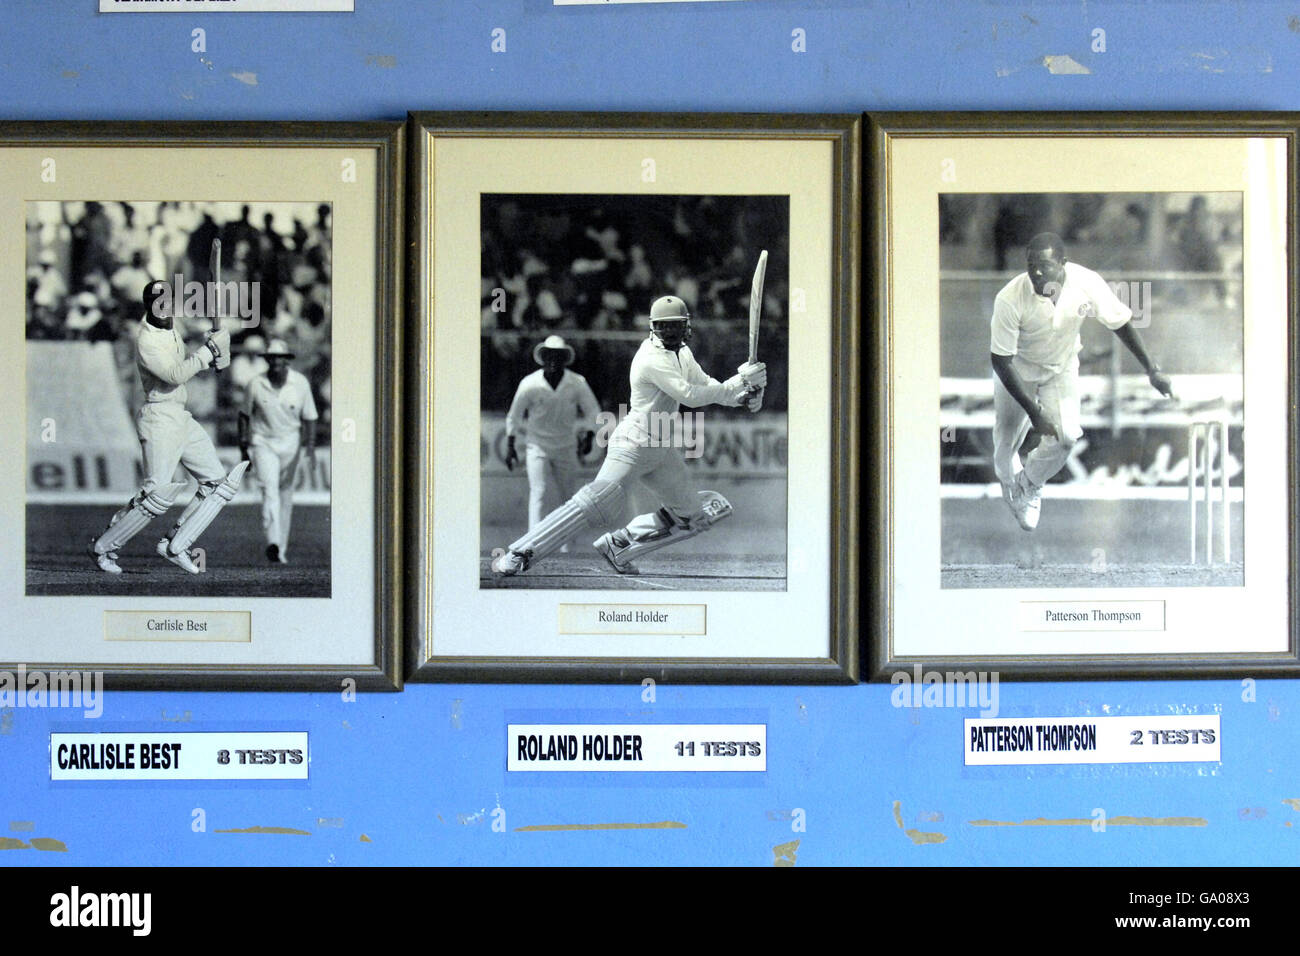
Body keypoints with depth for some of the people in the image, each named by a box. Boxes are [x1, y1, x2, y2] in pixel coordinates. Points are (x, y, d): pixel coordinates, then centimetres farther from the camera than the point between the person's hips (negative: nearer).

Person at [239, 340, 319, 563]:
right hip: (263, 444, -2)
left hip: (290, 444, 2)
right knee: (270, 488, -20)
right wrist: (244, 449, 4)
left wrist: (311, 448, -14)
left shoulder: (301, 383, -8)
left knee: (286, 495, 9)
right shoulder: (256, 384, -9)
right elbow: (244, 416, 4)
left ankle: (281, 550, 19)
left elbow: (309, 418, -3)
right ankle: (273, 542, -33)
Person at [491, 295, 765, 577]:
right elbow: (690, 395, -22)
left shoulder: (681, 353, 12)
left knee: (691, 517, 9)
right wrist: (741, 380, -16)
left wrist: (743, 396, -4)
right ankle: (517, 554, -23)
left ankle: (617, 546, 10)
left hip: (663, 448, 10)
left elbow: (706, 385, 14)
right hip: (635, 443, -10)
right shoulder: (652, 359, -17)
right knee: (596, 503, -24)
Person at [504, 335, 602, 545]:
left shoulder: (577, 383, -9)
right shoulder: (530, 384, -12)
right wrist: (510, 447, -1)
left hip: (566, 448, 2)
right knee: (539, 491, -17)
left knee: (570, 497, 4)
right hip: (537, 446, -2)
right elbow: (514, 416, 0)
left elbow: (593, 412, 2)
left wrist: (589, 438, -13)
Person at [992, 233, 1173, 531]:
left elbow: (1120, 323, -9)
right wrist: (1034, 413, -30)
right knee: (1008, 437, 8)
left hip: (1062, 366, 2)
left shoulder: (1087, 284, -28)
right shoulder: (1010, 299, -36)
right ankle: (1009, 483, 45)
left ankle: (1030, 485, 19)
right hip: (1018, 368, -2)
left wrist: (1152, 369, -6)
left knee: (1065, 436, -13)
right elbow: (1002, 361, -28)